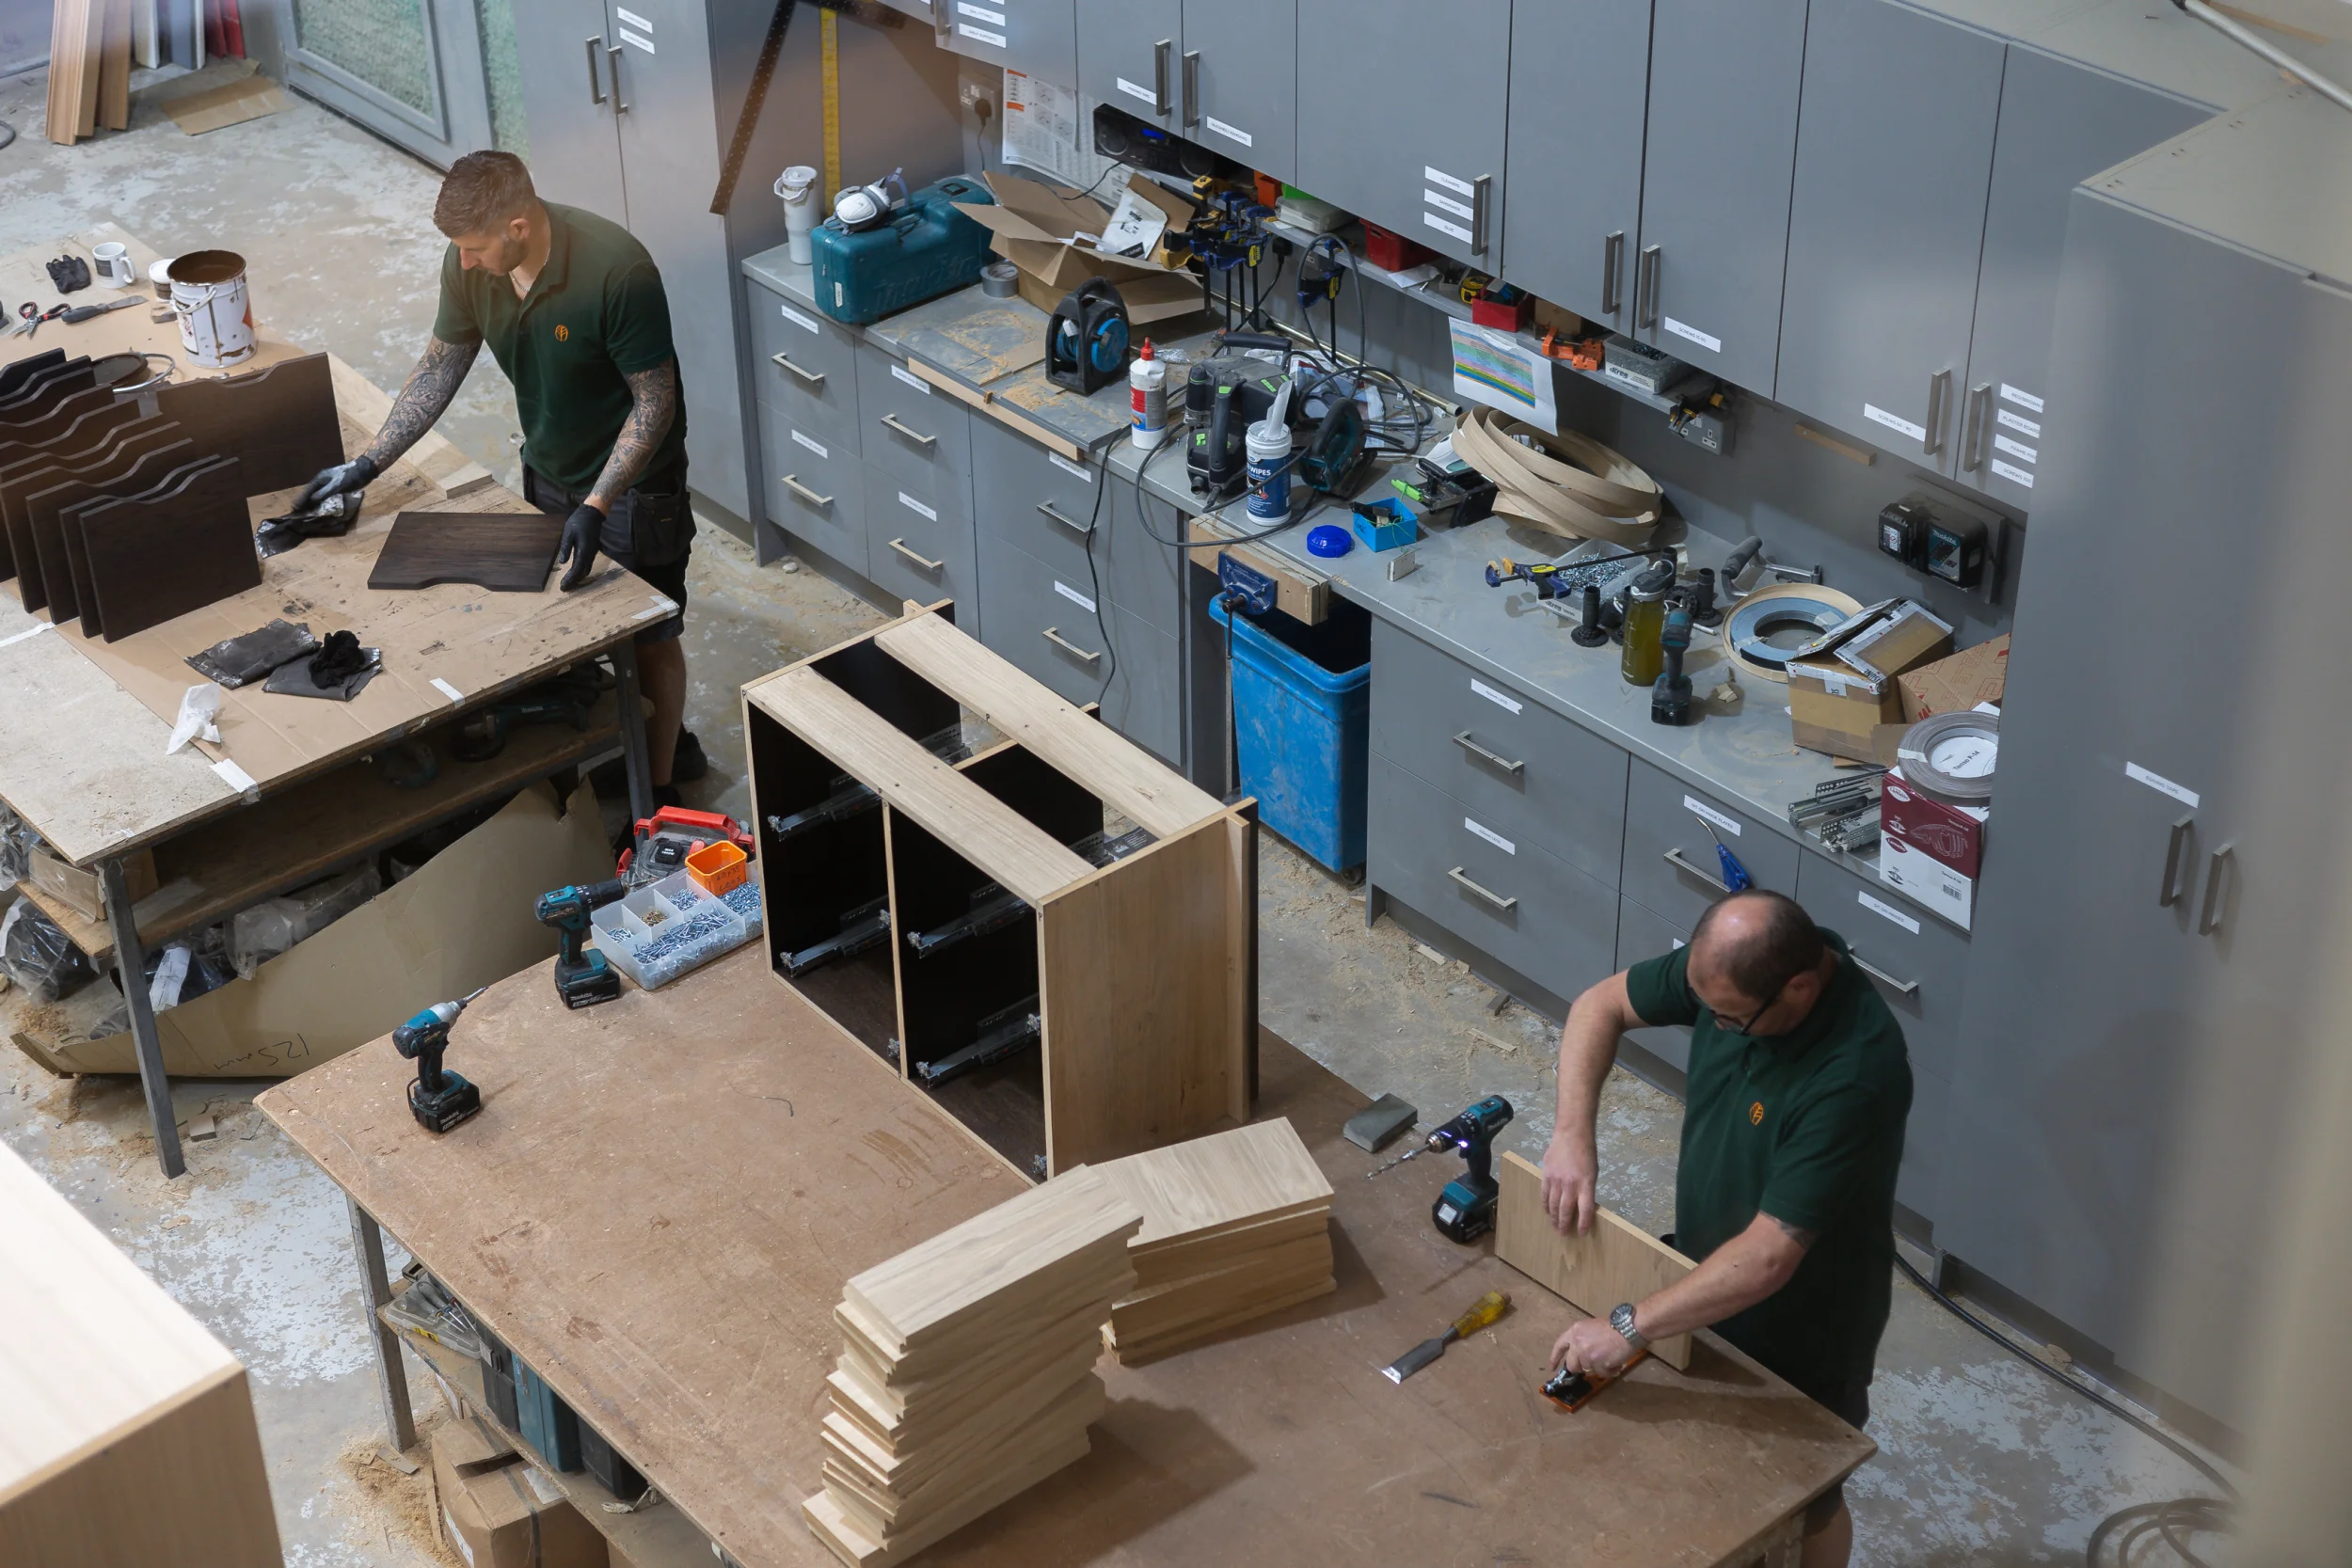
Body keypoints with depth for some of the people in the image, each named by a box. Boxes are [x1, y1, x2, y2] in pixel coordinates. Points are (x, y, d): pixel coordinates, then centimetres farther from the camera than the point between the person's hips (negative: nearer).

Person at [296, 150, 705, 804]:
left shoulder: (616, 271, -33)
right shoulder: (470, 263, -13)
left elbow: (655, 401, -26)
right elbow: (441, 366, 1)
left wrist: (596, 506, -34)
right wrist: (365, 465, -3)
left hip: (630, 482, -7)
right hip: (548, 478, 7)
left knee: (650, 638, 7)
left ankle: (660, 786, 25)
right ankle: (671, 743, 39)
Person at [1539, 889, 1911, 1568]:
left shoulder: (1855, 1074, -41)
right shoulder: (1728, 966, -20)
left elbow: (1769, 1257, -39)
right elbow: (1602, 1005, -5)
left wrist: (1627, 1328, -36)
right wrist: (1571, 1134, -19)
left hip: (1804, 1326, -6)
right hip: (1708, 1277, 6)